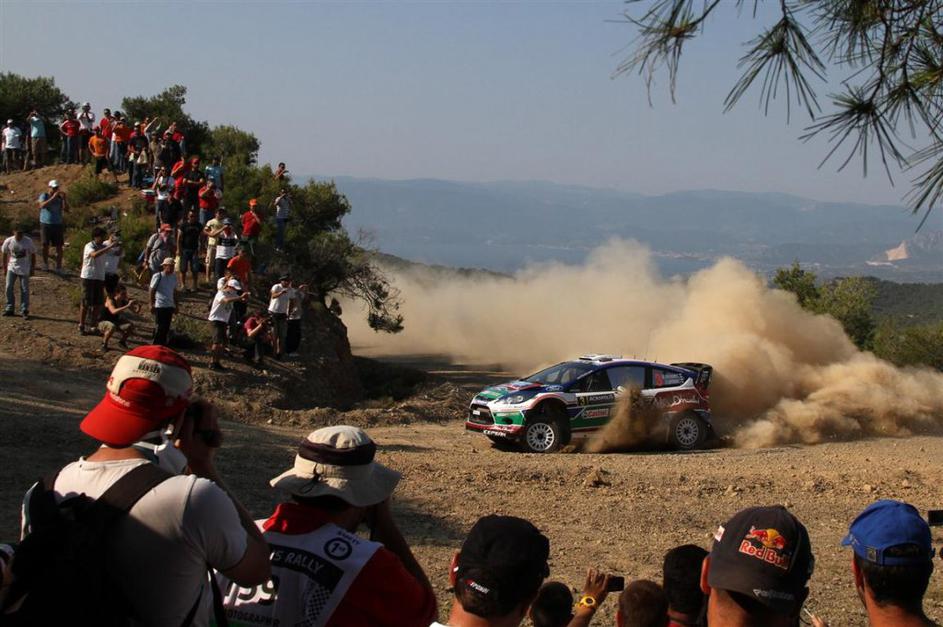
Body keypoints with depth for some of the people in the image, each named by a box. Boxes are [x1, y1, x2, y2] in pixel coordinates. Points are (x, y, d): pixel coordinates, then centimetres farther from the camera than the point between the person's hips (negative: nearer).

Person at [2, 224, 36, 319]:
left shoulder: (28, 241, -13)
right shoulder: (8, 241, -9)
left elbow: (33, 255, -3)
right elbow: (5, 254, 5)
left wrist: (32, 268, -2)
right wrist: (5, 266, 9)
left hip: (24, 269, -2)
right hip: (12, 267, 2)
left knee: (25, 290, 0)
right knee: (9, 288, -1)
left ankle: (24, 311, 8)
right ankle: (9, 308, 12)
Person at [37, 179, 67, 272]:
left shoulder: (60, 198, 5)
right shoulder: (44, 196, -1)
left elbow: (66, 209, -5)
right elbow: (42, 205, -22)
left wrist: (64, 199, -18)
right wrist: (53, 197, -27)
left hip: (58, 224, 2)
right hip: (45, 224, -1)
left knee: (59, 246, -3)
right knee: (45, 245, 4)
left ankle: (59, 267, 0)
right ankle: (45, 264, 23)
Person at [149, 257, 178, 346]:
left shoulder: (174, 277, 7)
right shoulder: (157, 276, -9)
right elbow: (152, 291, -5)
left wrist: (176, 305, 16)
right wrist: (152, 304, -7)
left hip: (170, 306, 5)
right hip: (159, 305, -5)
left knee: (166, 327, 8)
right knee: (159, 326, -1)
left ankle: (163, 344, 17)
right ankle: (156, 345, 9)